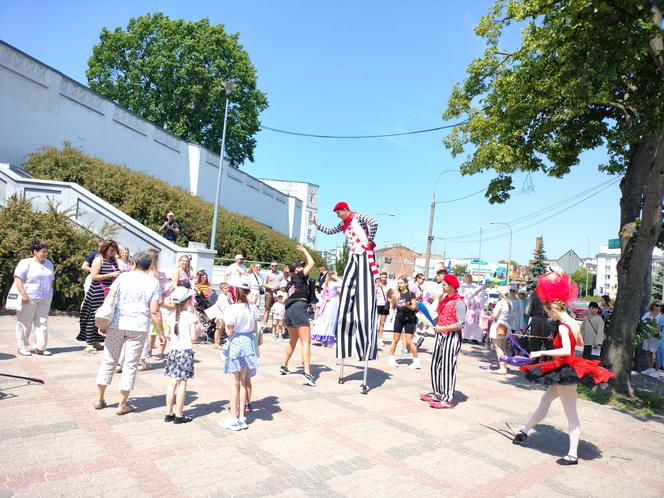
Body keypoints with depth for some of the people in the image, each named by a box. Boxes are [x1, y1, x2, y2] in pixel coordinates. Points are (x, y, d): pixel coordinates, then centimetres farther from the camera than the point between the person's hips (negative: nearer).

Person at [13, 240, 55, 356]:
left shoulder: (48, 263, 14)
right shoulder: (26, 263, -4)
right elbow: (17, 279, -12)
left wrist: (50, 294, 15)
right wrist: (23, 294, -19)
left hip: (44, 300, 5)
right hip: (28, 299, -5)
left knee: (42, 323, 3)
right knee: (25, 324, 2)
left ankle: (40, 347, 8)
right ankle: (23, 347, 13)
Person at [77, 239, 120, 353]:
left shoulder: (113, 260, 13)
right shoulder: (98, 260, -7)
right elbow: (93, 276, -14)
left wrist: (119, 275, 6)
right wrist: (111, 275, -17)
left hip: (109, 293, 7)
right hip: (98, 293, -7)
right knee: (93, 317, -1)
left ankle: (96, 342, 19)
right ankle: (89, 344, 6)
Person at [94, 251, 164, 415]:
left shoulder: (123, 277, 3)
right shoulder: (153, 282, -1)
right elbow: (154, 311, -6)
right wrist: (161, 333, 0)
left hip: (116, 324, 2)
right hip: (138, 327, -2)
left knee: (109, 361, 14)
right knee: (130, 365, 6)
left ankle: (99, 399, 25)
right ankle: (122, 404, 11)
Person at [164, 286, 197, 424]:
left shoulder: (171, 316, 4)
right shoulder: (191, 316, -12)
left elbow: (167, 335, 9)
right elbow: (193, 337, -14)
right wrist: (198, 330, 4)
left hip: (173, 351, 5)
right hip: (186, 352, -5)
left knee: (172, 382, 12)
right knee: (182, 384, 1)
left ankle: (169, 413, 20)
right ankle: (179, 415, 8)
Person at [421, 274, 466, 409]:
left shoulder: (459, 302, -14)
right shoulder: (445, 299, 13)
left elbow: (460, 324, -19)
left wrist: (442, 328, -21)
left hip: (452, 337, -9)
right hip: (441, 336, 9)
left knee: (447, 367, -3)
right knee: (436, 365, 14)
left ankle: (448, 399, 5)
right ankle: (437, 393, 28)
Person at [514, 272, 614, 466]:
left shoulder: (563, 327, -23)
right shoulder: (573, 323, 5)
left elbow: (566, 350, -36)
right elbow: (580, 342, 22)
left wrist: (541, 352, -32)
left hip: (565, 370, -10)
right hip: (567, 369, 10)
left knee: (571, 415, 0)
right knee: (545, 400, 20)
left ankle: (572, 455, 10)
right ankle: (524, 431, 34)